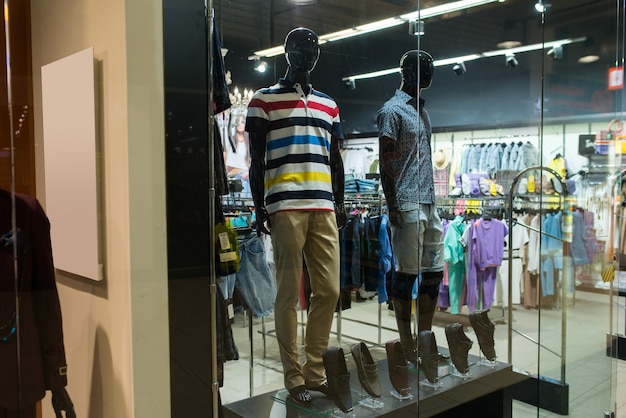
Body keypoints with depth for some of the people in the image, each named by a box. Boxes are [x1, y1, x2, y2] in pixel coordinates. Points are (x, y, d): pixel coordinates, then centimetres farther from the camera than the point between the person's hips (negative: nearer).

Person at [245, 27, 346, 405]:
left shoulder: (329, 105, 22)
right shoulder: (264, 100, 8)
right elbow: (256, 160, 3)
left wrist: (340, 203, 12)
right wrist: (259, 207, -3)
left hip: (324, 207, 5)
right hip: (285, 206, -4)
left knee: (329, 290, 3)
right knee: (289, 293, -1)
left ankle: (315, 370, 17)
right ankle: (294, 377, 9)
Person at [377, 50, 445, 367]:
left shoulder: (422, 111, 21)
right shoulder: (392, 110, -5)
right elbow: (386, 161, -10)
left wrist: (432, 198, 19)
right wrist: (392, 206, -16)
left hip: (429, 202, 9)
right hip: (407, 204, -9)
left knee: (434, 270, 10)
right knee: (407, 273, -3)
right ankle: (407, 345, 6)